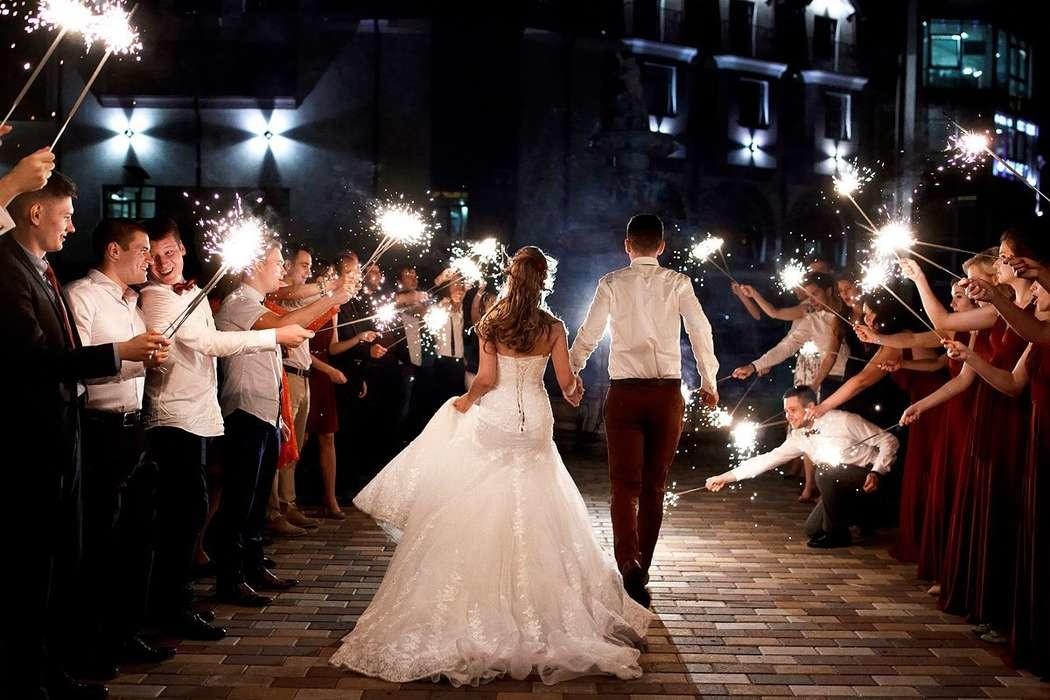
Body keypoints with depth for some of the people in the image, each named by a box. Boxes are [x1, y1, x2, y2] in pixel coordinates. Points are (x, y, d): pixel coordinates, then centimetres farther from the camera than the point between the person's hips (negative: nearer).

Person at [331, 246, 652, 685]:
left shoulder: (491, 323, -8)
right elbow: (566, 382, -1)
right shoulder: (553, 328, -5)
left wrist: (467, 401, 6)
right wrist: (573, 394, 22)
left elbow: (486, 379, -13)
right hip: (535, 423, 1)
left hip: (494, 421, -1)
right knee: (530, 515, 11)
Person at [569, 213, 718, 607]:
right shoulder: (678, 284, 2)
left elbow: (588, 335, 2)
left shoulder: (612, 284, 0)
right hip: (668, 393, 1)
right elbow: (701, 332, 0)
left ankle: (630, 565, -22)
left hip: (624, 393, -1)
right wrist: (709, 382, 13)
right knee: (654, 488, 13)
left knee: (625, 485, -1)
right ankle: (640, 570, 21)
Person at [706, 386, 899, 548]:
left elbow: (888, 441, -18)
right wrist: (728, 477, -4)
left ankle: (837, 533, -12)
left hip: (868, 477, -7)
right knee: (813, 530, 6)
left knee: (826, 472, -31)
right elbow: (770, 458, -1)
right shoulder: (799, 437, -2)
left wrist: (876, 473, -31)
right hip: (846, 488, 7)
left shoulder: (843, 421, -21)